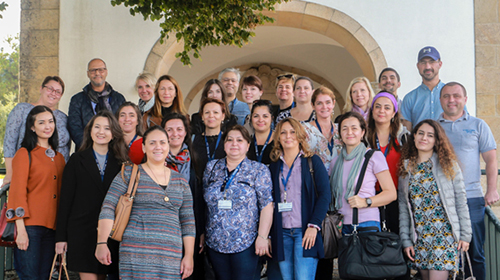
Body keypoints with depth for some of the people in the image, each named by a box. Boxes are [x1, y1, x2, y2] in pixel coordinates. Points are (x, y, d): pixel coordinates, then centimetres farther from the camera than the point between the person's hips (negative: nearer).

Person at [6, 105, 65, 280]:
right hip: (30, 225, -6)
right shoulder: (25, 154, -1)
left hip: (51, 226, 6)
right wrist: (20, 229, -15)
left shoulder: (59, 157, 17)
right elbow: (18, 191, -7)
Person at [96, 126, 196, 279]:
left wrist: (189, 256, 8)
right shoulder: (129, 174, 5)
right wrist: (102, 243, -13)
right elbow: (108, 208, -3)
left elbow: (188, 222, 15)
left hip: (171, 256, 3)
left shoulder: (180, 181, 15)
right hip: (136, 254, -3)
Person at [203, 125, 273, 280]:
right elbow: (204, 203, 16)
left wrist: (262, 236, -12)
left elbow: (266, 205, -5)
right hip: (215, 243, 4)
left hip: (246, 244, -4)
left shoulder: (258, 170, 0)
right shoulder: (212, 167, 10)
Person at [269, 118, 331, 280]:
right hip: (281, 233, 4)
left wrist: (314, 225, -14)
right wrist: (267, 235, 8)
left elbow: (325, 195, -3)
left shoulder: (312, 161, 4)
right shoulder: (274, 166, 14)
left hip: (305, 231, -3)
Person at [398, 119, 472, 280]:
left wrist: (465, 235, -3)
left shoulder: (448, 164, 2)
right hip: (419, 238, 3)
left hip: (445, 235, -3)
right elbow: (403, 208, 9)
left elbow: (461, 201, 2)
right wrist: (405, 241, 5)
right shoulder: (406, 169, 9)